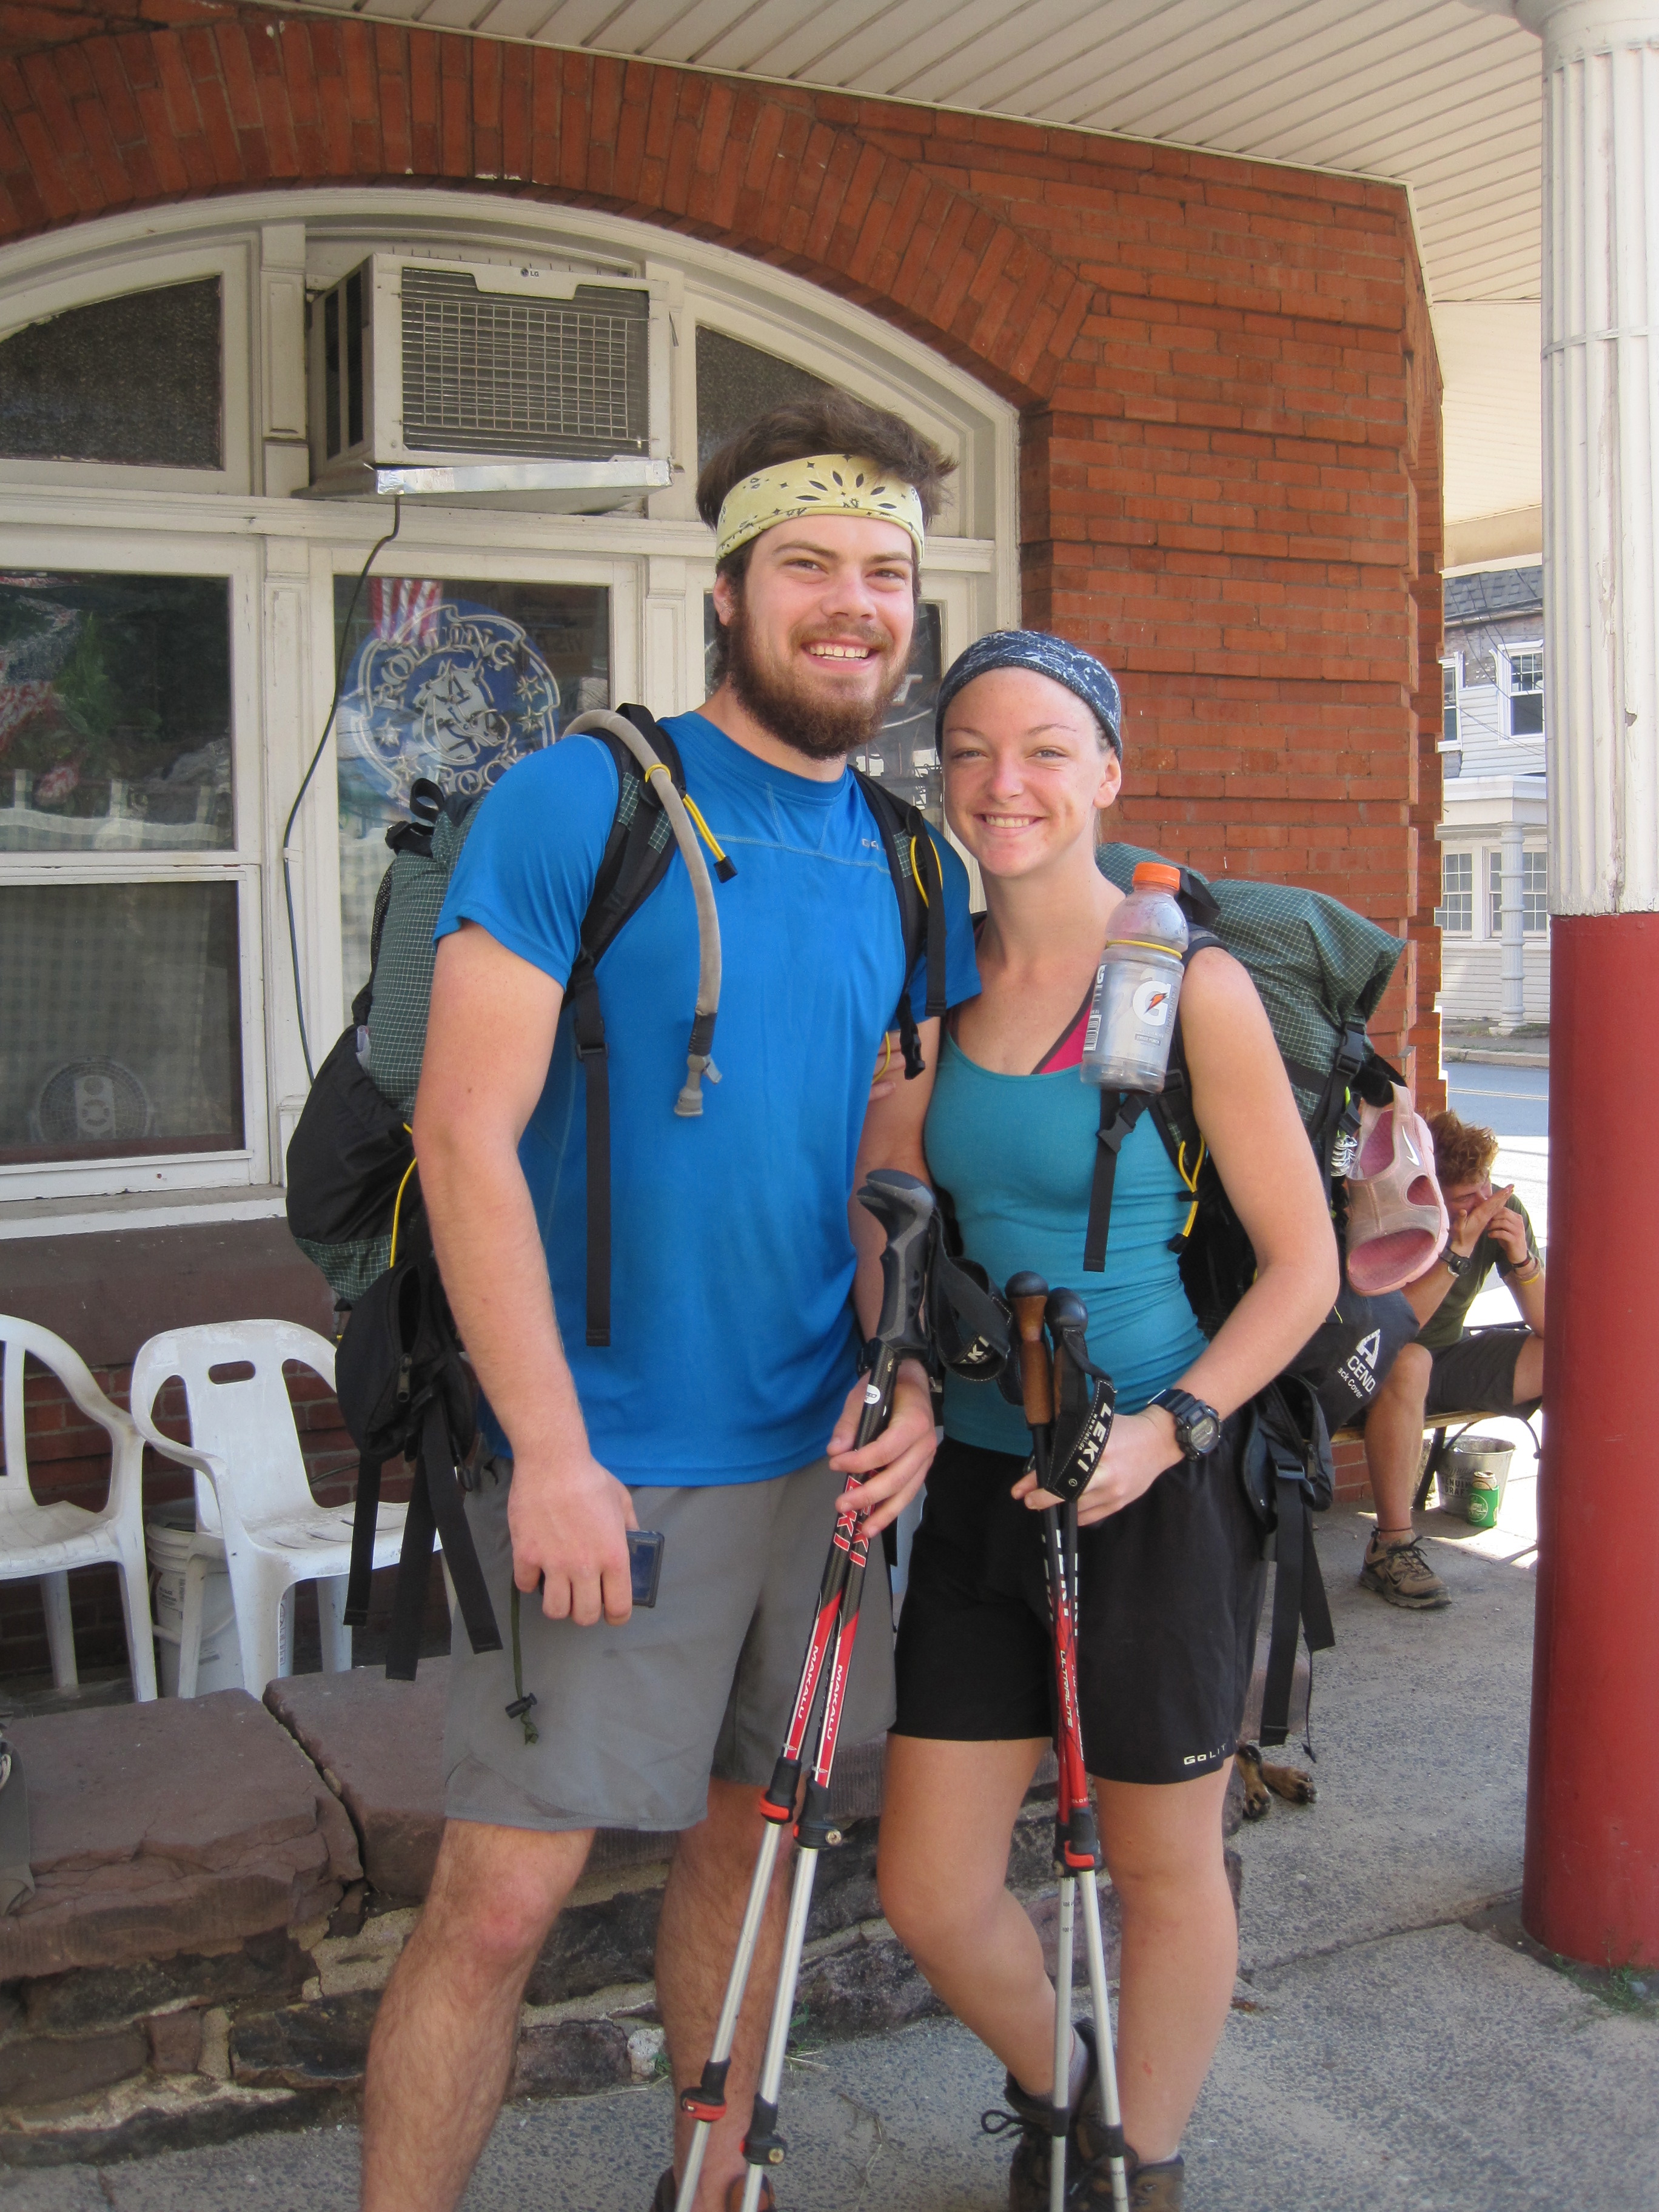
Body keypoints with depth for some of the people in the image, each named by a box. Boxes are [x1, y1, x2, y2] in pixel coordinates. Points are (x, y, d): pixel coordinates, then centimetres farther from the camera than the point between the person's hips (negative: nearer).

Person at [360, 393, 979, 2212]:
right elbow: (465, 1136, -13)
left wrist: (903, 1370, -4)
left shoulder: (913, 867, 8)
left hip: (819, 1449, 6)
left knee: (751, 1837, 18)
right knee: (501, 1899, -2)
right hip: (605, 1463, -5)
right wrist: (549, 1451, -17)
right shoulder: (577, 800, -8)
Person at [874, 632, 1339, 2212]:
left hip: (1159, 1490, -4)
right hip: (981, 1477, 5)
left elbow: (1304, 1263, -8)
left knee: (1160, 1868, 13)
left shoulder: (1189, 986, -11)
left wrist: (1167, 1429, -19)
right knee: (926, 1889, 9)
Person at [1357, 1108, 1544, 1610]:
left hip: (1452, 1361, 5)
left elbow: (1549, 1327, -6)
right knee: (1407, 1361, -40)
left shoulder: (1503, 1210, -8)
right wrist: (1458, 1251, -35)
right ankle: (1392, 1548, -32)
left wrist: (1522, 1258, -24)